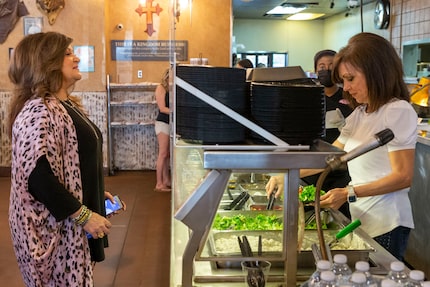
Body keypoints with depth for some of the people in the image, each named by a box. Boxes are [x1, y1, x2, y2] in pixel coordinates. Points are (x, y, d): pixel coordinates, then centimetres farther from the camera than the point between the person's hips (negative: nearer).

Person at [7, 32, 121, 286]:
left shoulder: (66, 105, 11)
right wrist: (84, 215, -22)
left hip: (71, 226, 9)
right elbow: (39, 178, -27)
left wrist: (98, 194, 14)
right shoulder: (39, 112, -21)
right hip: (55, 229, -9)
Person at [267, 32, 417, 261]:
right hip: (361, 220, 7)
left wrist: (349, 193, -21)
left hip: (386, 225, -7)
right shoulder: (359, 114, 13)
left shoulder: (398, 111, -12)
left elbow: (403, 176, -16)